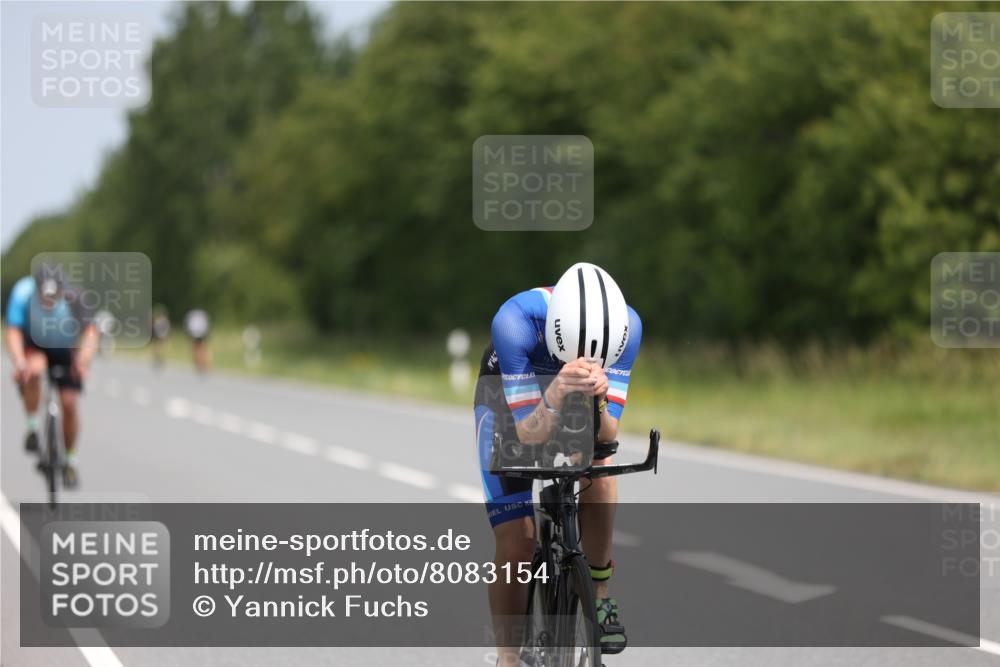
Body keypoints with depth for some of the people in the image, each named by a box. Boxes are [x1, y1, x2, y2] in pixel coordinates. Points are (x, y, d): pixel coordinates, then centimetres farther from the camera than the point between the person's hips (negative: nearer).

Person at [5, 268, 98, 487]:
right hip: (34, 347, -1)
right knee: (34, 370, -34)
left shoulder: (72, 299, -31)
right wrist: (19, 362, -52)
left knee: (70, 403, -8)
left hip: (65, 349, 1)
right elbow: (13, 333, -35)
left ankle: (70, 462, 13)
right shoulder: (24, 292, -31)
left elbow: (90, 333, -37)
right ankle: (33, 428, -14)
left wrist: (84, 359, -55)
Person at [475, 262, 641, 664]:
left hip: (580, 405, 2)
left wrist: (598, 401, -51)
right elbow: (529, 435, -37)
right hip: (508, 401, -2)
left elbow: (607, 435, -30)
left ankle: (599, 598, -12)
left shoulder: (626, 325, -32)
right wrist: (557, 392, -56)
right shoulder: (515, 320, -39)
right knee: (515, 548, -9)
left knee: (600, 467, -30)